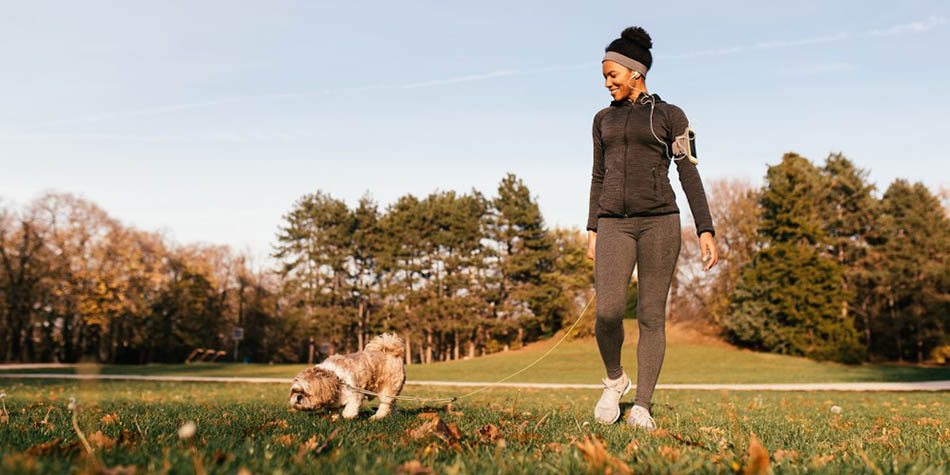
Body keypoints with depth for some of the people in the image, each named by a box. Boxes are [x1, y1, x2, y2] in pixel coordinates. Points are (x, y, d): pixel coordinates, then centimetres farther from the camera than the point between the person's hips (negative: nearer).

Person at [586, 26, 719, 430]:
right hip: (615, 226, 3)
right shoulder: (604, 119, 16)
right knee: (607, 313, -14)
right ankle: (615, 381, 12)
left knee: (651, 316, -4)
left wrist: (706, 231, -7)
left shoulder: (670, 116, 4)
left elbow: (689, 175, 0)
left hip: (658, 222, -2)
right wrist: (592, 230, 14)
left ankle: (642, 407, 3)